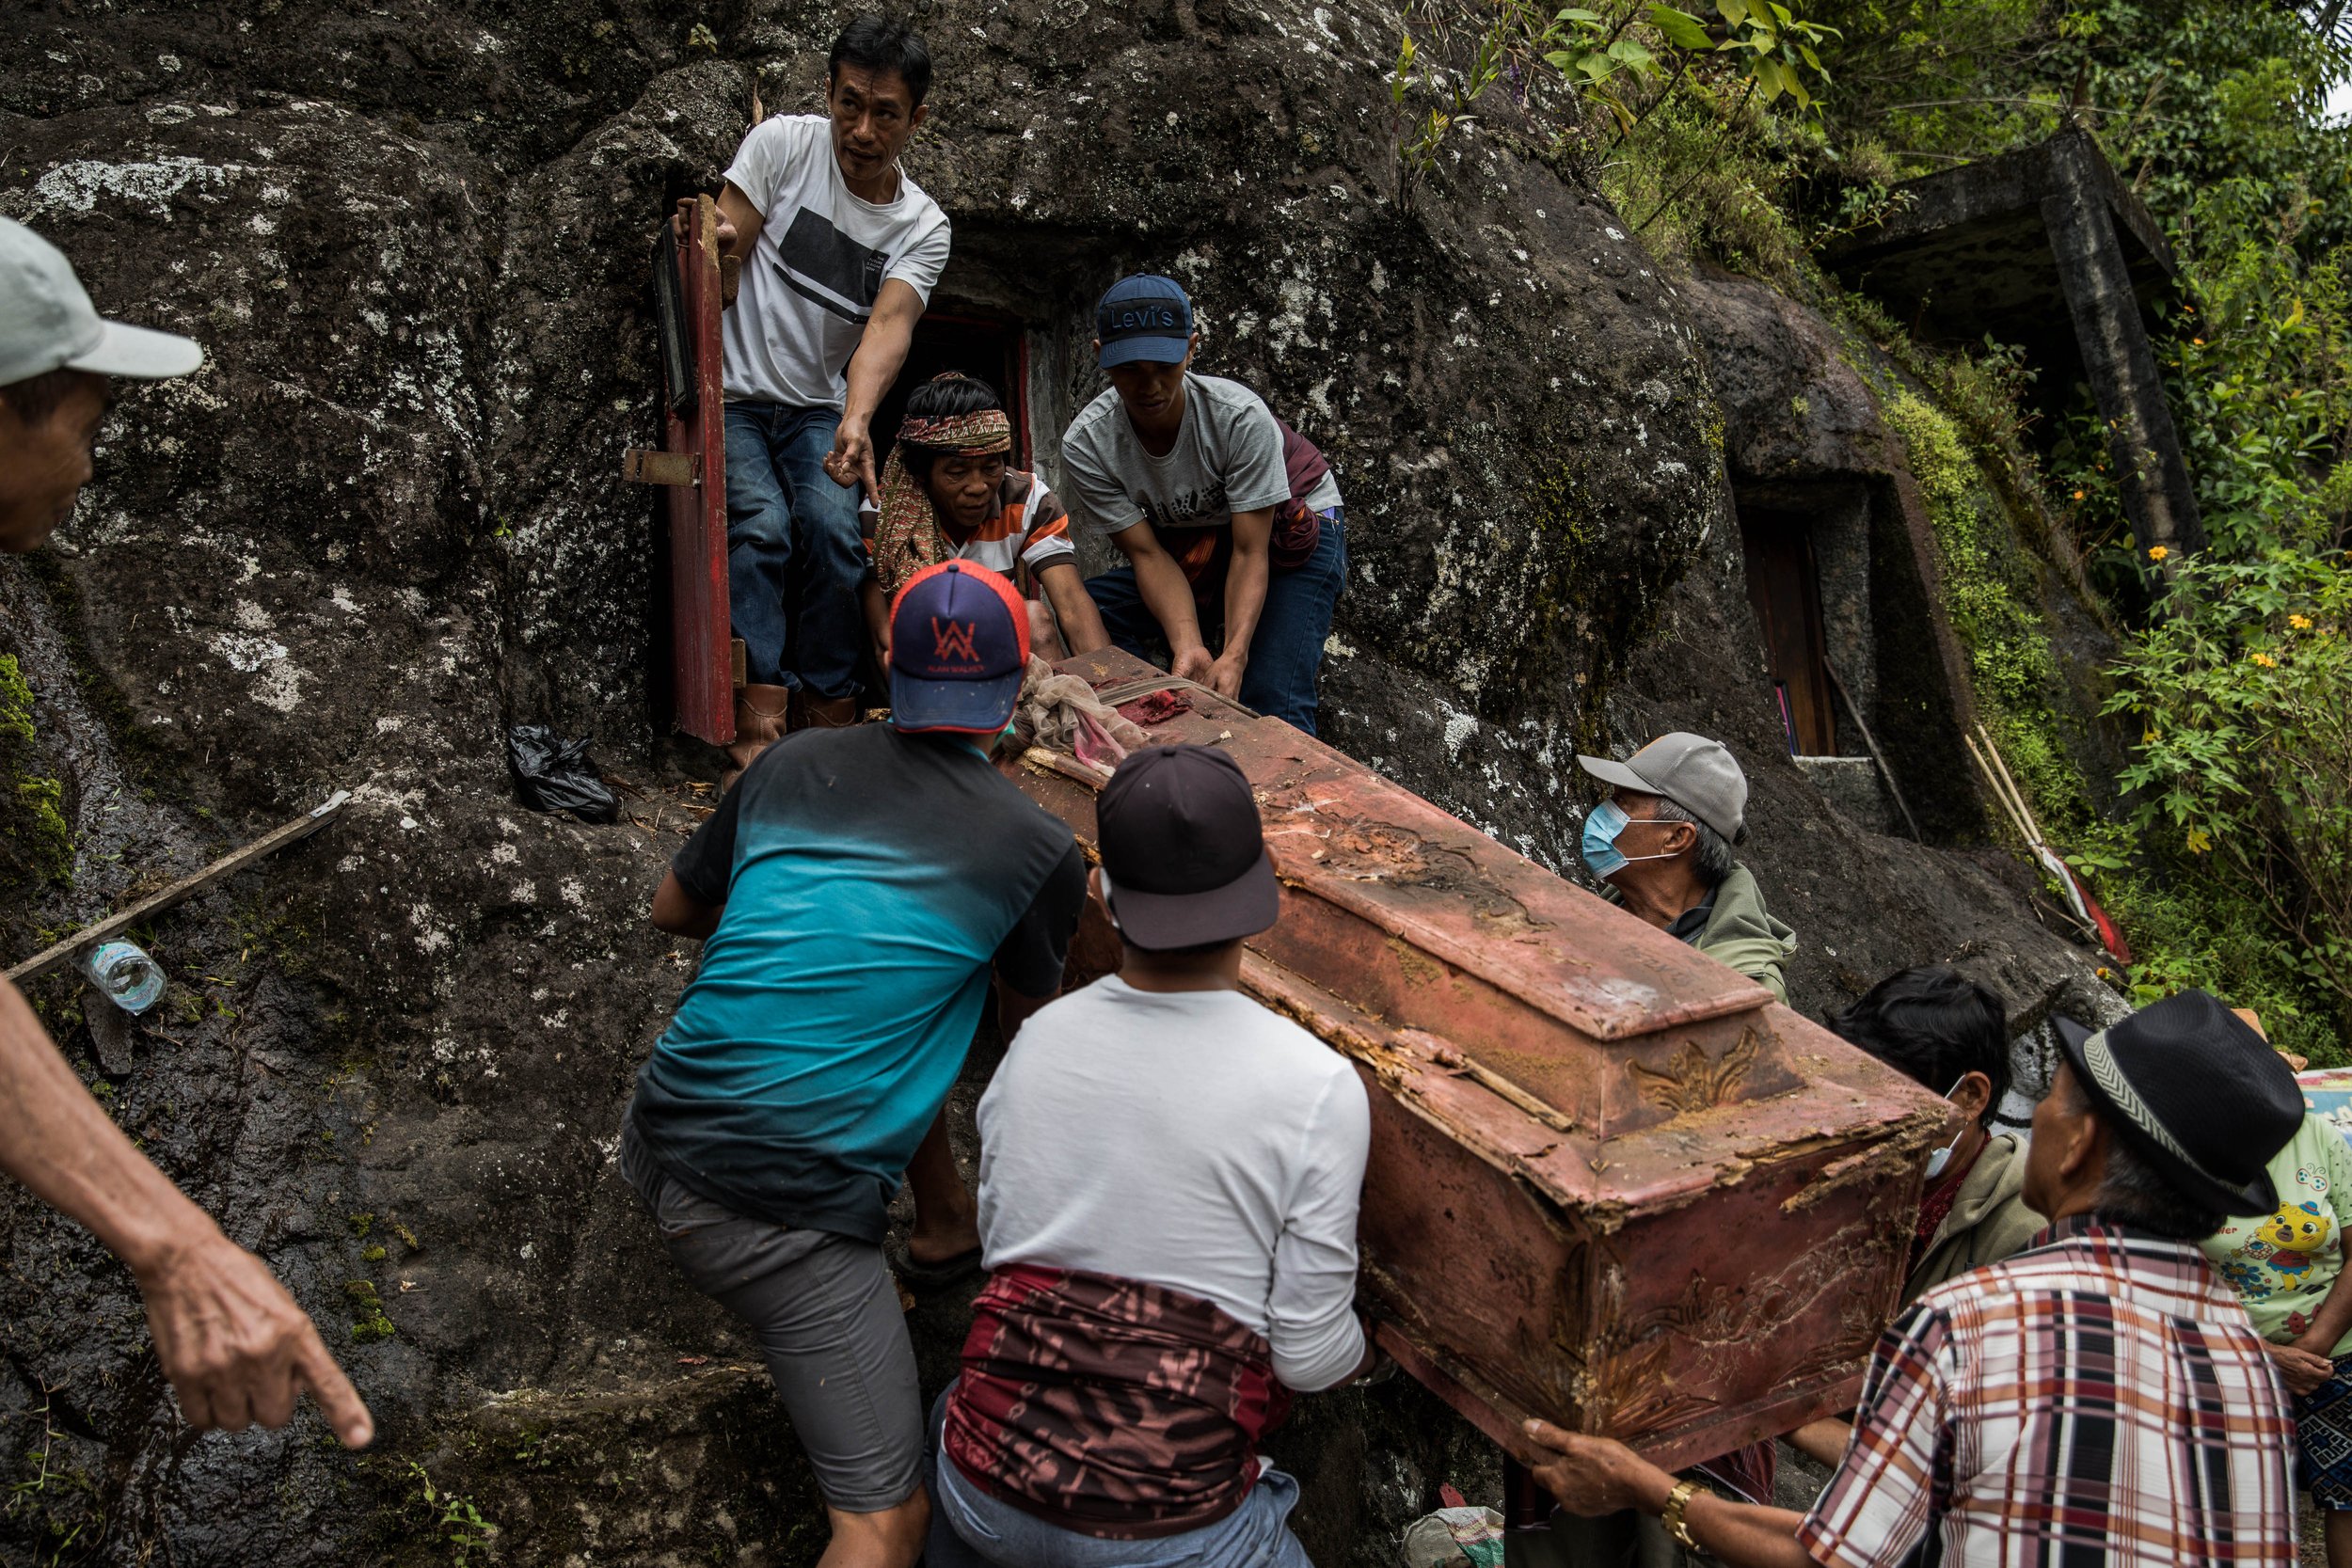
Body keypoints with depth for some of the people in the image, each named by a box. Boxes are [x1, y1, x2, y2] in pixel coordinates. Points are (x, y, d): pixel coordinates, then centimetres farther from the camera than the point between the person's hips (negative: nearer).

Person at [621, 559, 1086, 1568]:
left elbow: (672, 909, 19)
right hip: (788, 1216, -6)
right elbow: (1029, 1024, 13)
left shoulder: (795, 763, 5)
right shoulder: (1037, 851, -5)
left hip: (658, 1141, 7)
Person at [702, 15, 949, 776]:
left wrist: (856, 420, -39)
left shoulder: (923, 227, -4)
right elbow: (722, 256, -7)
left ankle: (829, 709, -10)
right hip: (731, 393, -2)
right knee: (761, 525, -23)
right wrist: (709, 244, -33)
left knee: (834, 528, -21)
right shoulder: (783, 143, -7)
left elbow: (889, 324, -21)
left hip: (817, 407, 2)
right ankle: (757, 712, -23)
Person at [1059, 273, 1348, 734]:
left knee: (1272, 707, -24)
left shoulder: (1240, 416, -30)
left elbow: (1250, 552, -29)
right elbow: (1148, 554, -21)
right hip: (1189, 548, 4)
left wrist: (1234, 656, -43)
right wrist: (1187, 644, -38)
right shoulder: (1085, 444, -22)